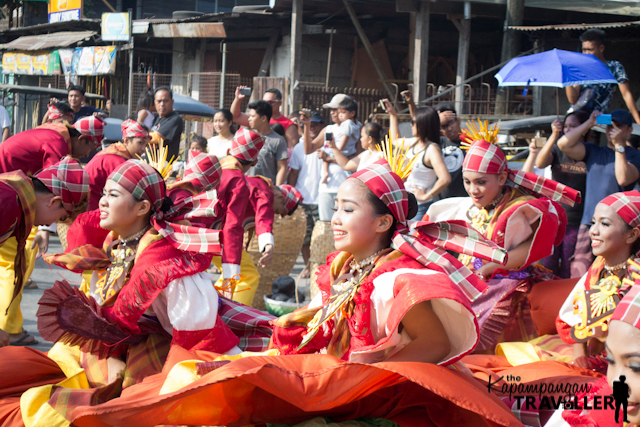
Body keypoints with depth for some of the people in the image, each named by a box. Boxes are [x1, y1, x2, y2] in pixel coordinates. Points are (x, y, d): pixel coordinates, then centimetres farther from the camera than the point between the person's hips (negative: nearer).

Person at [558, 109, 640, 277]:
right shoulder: (593, 151, 18)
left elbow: (623, 179, -14)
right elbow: (563, 144, 5)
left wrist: (619, 145, -10)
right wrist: (589, 123, 3)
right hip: (588, 223, 4)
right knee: (578, 275, -2)